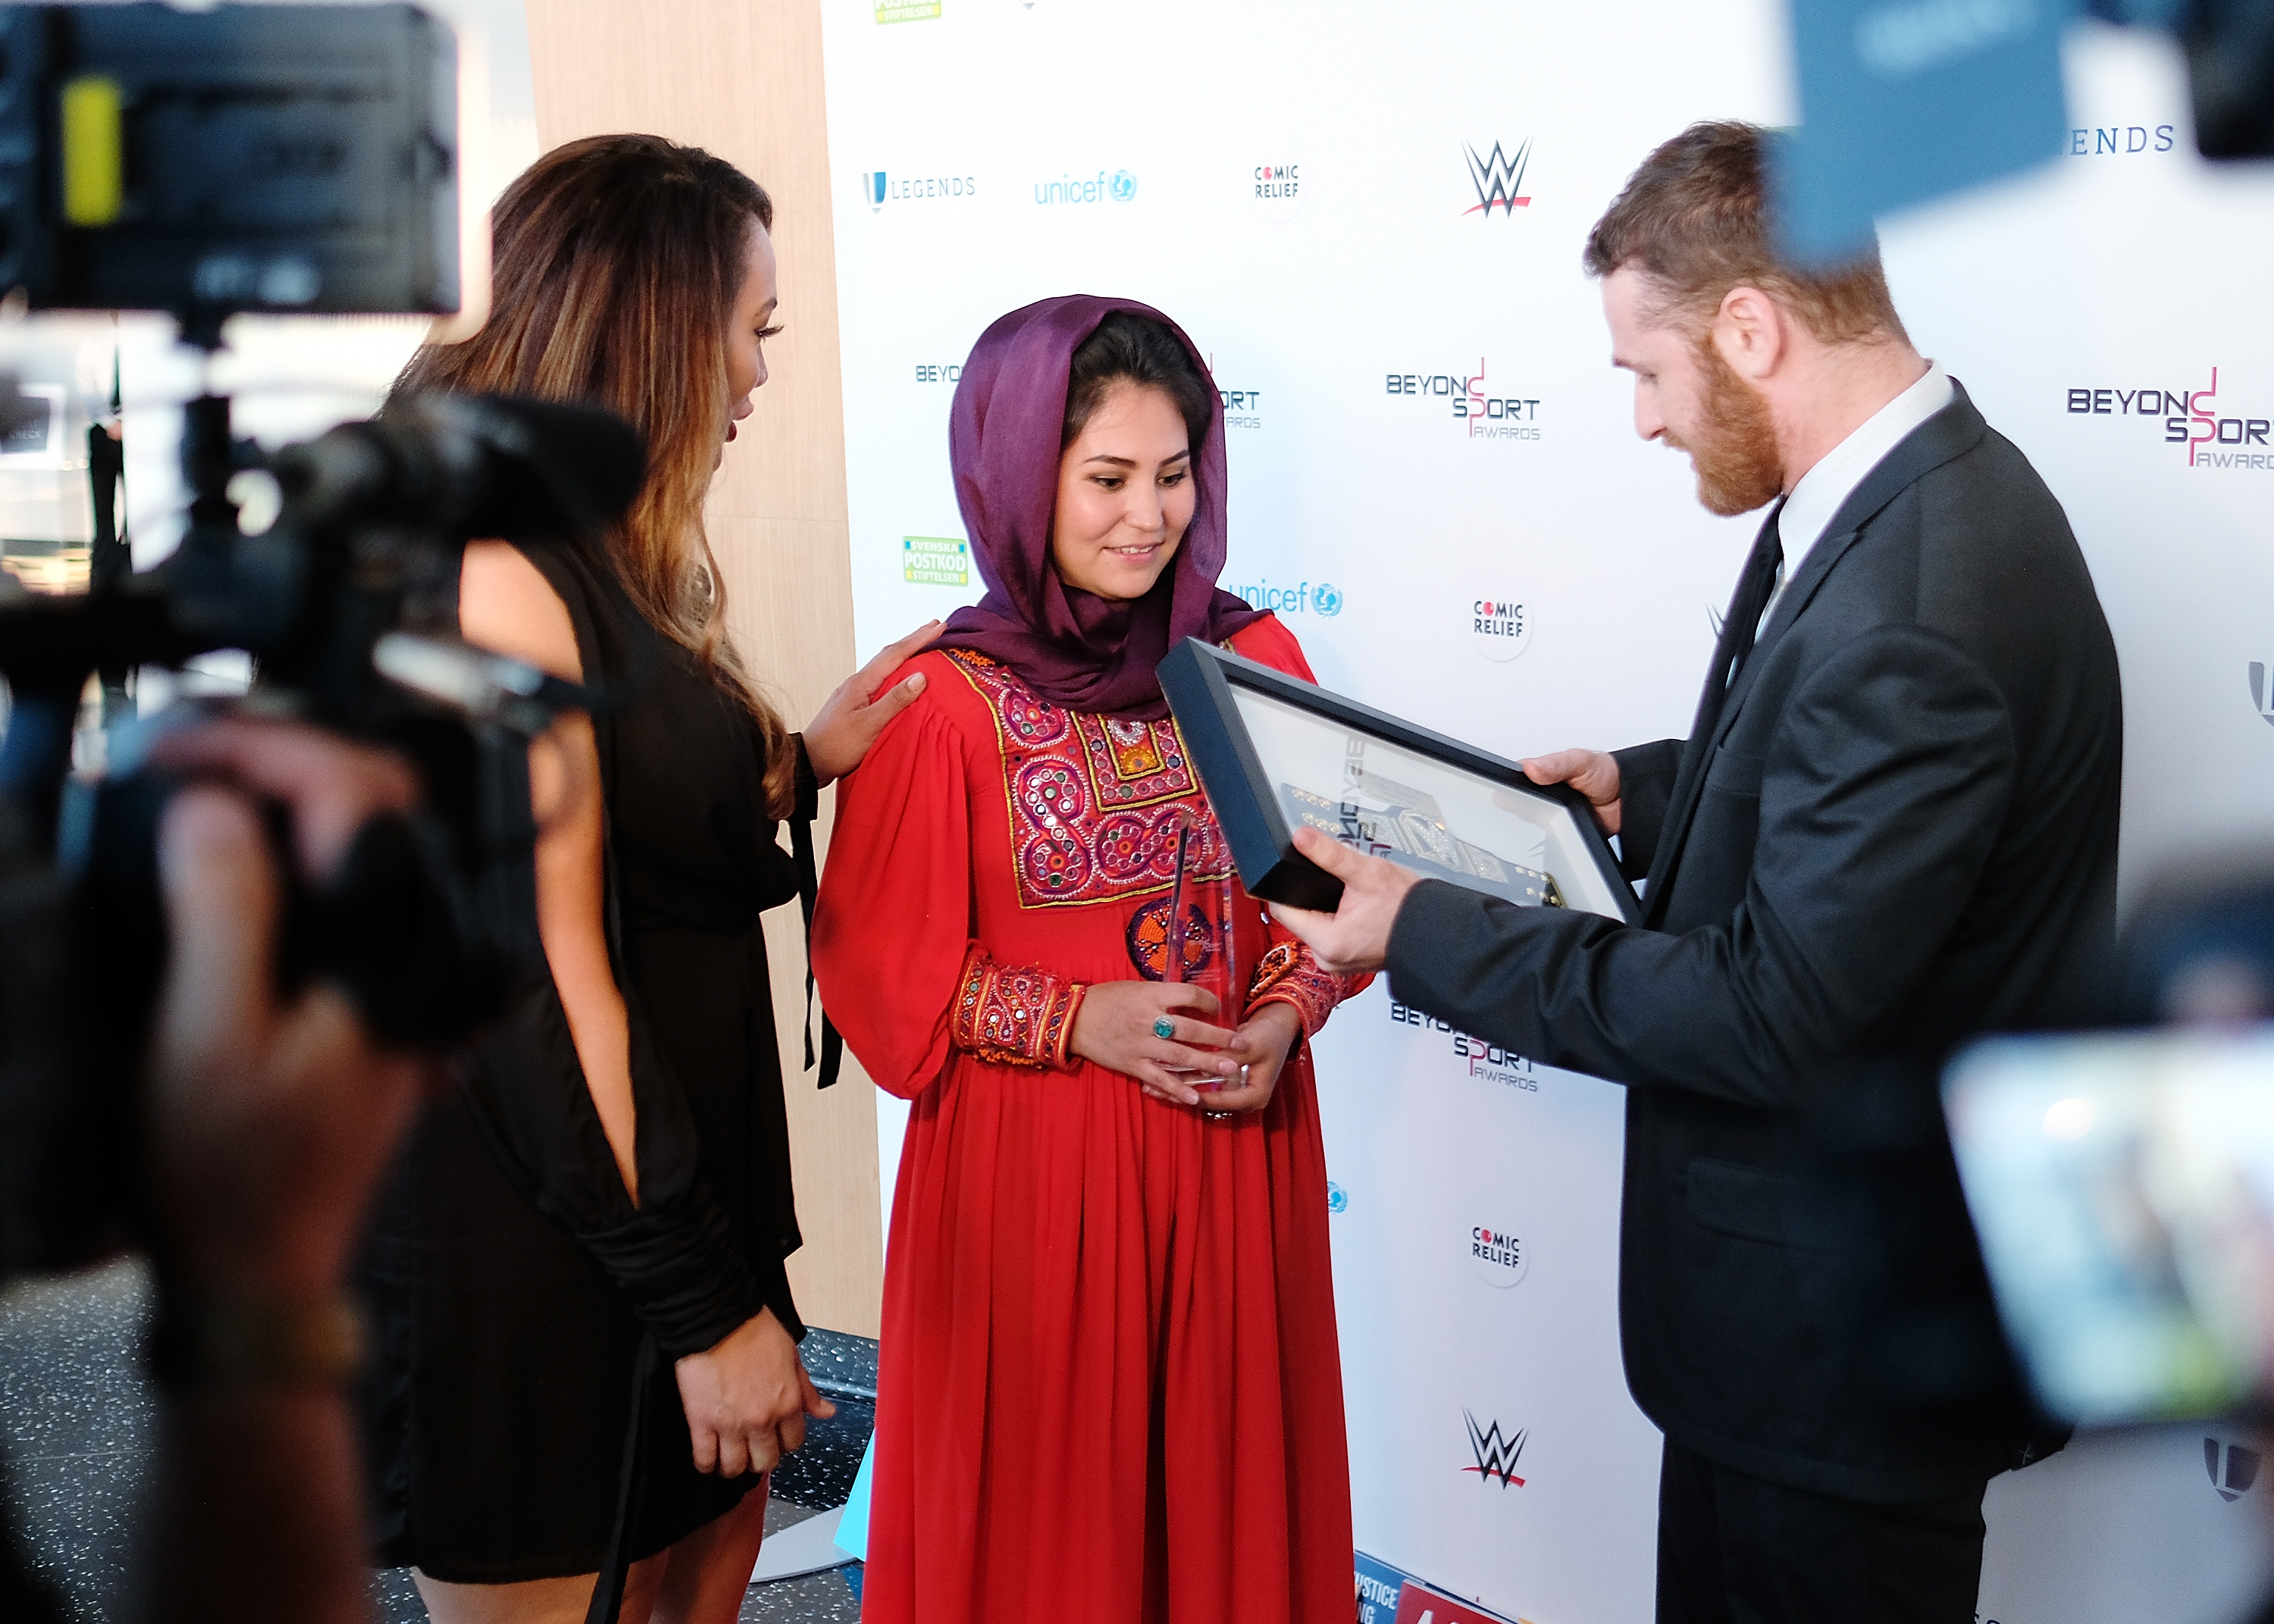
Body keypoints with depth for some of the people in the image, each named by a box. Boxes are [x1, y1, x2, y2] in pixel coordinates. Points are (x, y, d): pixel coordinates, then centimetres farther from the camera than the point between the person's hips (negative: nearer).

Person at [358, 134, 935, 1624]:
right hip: (525, 1263, -9)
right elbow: (542, 985, -23)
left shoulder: (615, 563, 9)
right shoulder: (496, 579, -21)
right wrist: (711, 1305, -19)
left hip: (661, 1202, 9)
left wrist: (801, 763, 3)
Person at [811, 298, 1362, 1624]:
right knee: (1047, 1497, 10)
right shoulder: (947, 701, -9)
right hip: (1032, 1163, -3)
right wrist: (1081, 1022, -16)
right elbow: (888, 965, -5)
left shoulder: (1258, 659, 2)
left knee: (1230, 1470, 14)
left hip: (1239, 1148, 3)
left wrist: (1281, 1019, -9)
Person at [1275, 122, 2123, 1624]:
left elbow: (1771, 1015, -27)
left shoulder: (1914, 618, -30)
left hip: (1845, 1331, -9)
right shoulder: (1904, 494, 2)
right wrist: (1645, 790, 12)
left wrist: (1424, 932, -20)